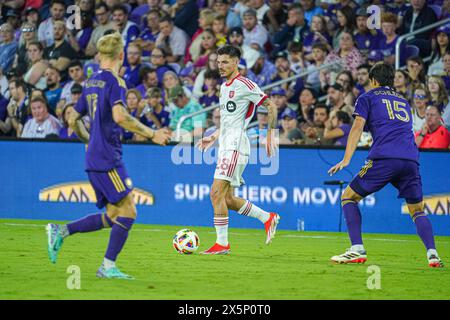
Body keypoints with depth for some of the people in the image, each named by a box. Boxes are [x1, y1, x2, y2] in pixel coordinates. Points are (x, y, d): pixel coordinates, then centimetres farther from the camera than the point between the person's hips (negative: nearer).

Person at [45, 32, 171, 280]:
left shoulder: (91, 83, 15)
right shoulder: (115, 82, -10)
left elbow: (74, 120, 22)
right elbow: (120, 117, -25)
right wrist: (151, 134, -19)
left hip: (94, 158, 9)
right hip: (108, 158, -9)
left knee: (113, 216, 12)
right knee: (127, 212, -7)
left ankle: (61, 231, 8)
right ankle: (108, 266, -7)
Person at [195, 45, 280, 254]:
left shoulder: (244, 85, -8)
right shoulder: (224, 87, 19)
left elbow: (271, 107, -7)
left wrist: (270, 136, -9)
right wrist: (213, 137, 23)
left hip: (235, 145, -10)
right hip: (225, 146, 10)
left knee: (217, 192, -15)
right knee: (227, 199, 8)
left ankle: (222, 243, -11)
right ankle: (268, 218, 22)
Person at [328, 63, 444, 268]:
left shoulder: (367, 98, 16)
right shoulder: (403, 101, 31)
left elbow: (357, 127, 3)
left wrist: (346, 160, -5)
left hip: (384, 158, -4)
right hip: (411, 158, 4)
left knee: (349, 197, 10)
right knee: (417, 210, 14)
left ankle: (357, 250, -4)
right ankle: (432, 253, -11)